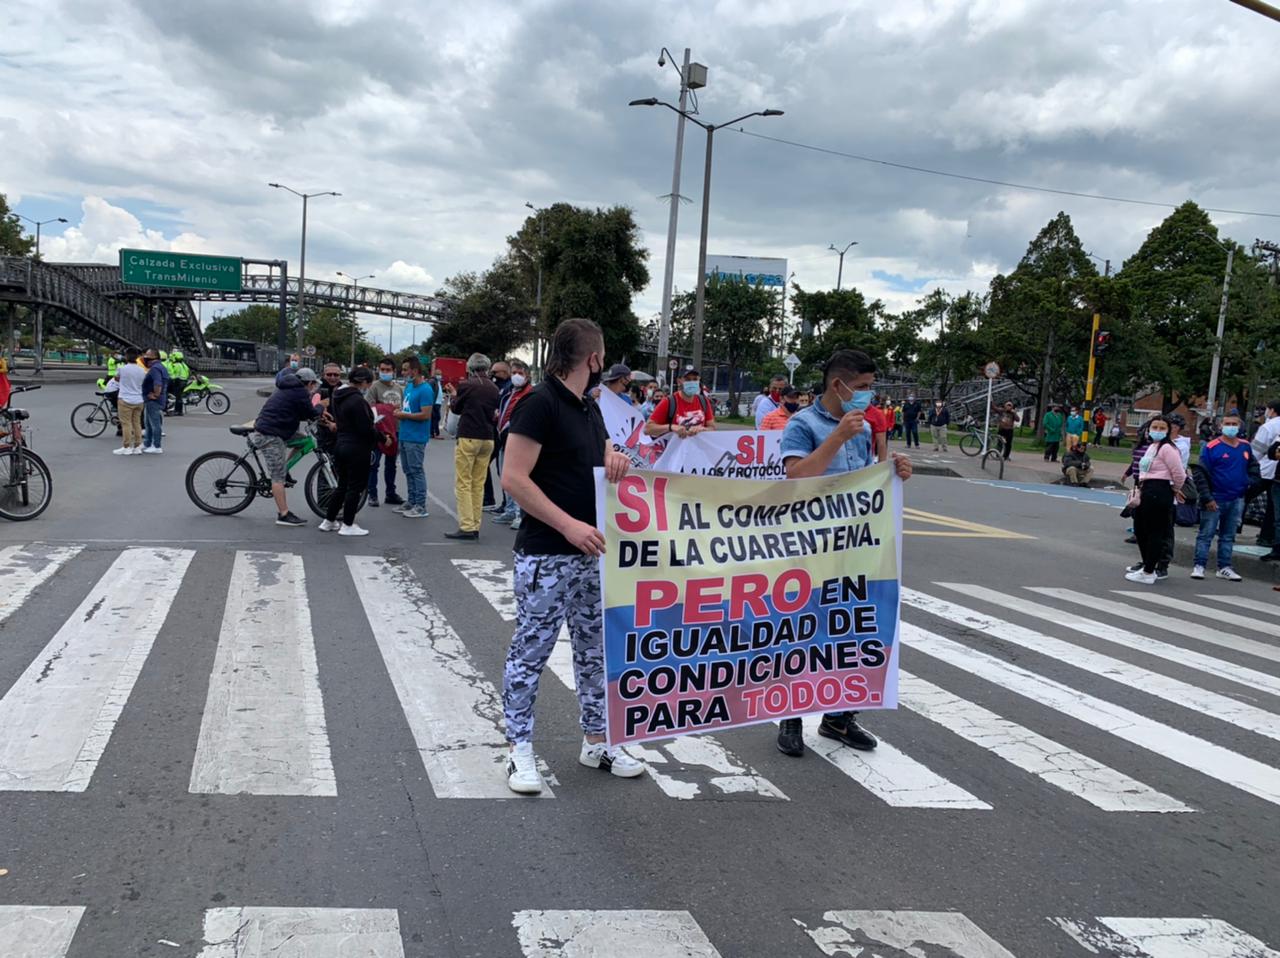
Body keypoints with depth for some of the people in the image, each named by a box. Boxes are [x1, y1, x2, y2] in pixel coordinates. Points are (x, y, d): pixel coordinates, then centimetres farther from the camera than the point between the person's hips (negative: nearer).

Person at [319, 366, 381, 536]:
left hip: (342, 444, 9)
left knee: (342, 485, 18)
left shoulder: (339, 396, 10)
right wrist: (381, 438, -6)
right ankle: (347, 525, 7)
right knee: (355, 487, 1)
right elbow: (366, 428, -21)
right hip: (358, 449, -9)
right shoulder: (357, 400, -20)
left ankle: (328, 521, 24)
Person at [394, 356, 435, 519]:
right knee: (408, 470, 15)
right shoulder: (408, 386, 13)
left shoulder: (425, 390, -15)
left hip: (416, 438, -9)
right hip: (404, 436, 9)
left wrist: (404, 415, -13)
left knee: (416, 471, -6)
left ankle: (421, 506, -1)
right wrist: (399, 411, 4)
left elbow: (426, 415, -21)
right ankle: (411, 502, 24)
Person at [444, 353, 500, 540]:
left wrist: (453, 395, 25)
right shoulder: (494, 389, 7)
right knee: (479, 484, 10)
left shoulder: (466, 386, -7)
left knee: (463, 484, -2)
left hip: (467, 438, -5)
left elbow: (456, 409, 8)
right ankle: (475, 527, 11)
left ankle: (466, 527, -8)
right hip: (487, 440, 5)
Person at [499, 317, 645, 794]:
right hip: (545, 555, -9)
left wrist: (616, 461, -3)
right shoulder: (540, 403, -13)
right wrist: (568, 525, -23)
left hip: (591, 553, 9)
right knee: (531, 651, 1)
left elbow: (604, 463, 23)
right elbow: (513, 478, -19)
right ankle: (520, 749, 13)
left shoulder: (590, 409, 13)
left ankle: (596, 741, 26)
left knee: (596, 648, 14)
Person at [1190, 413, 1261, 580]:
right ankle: (1199, 566, 3)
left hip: (1237, 500, 5)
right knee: (1206, 534, -1)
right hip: (1215, 499, -5)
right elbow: (1199, 473, -12)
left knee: (1228, 536, 12)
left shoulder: (1246, 447, 6)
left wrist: (1252, 482, 5)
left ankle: (1224, 568, 19)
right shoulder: (1212, 447, -10)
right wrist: (1206, 498, -15)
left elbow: (1253, 467, 23)